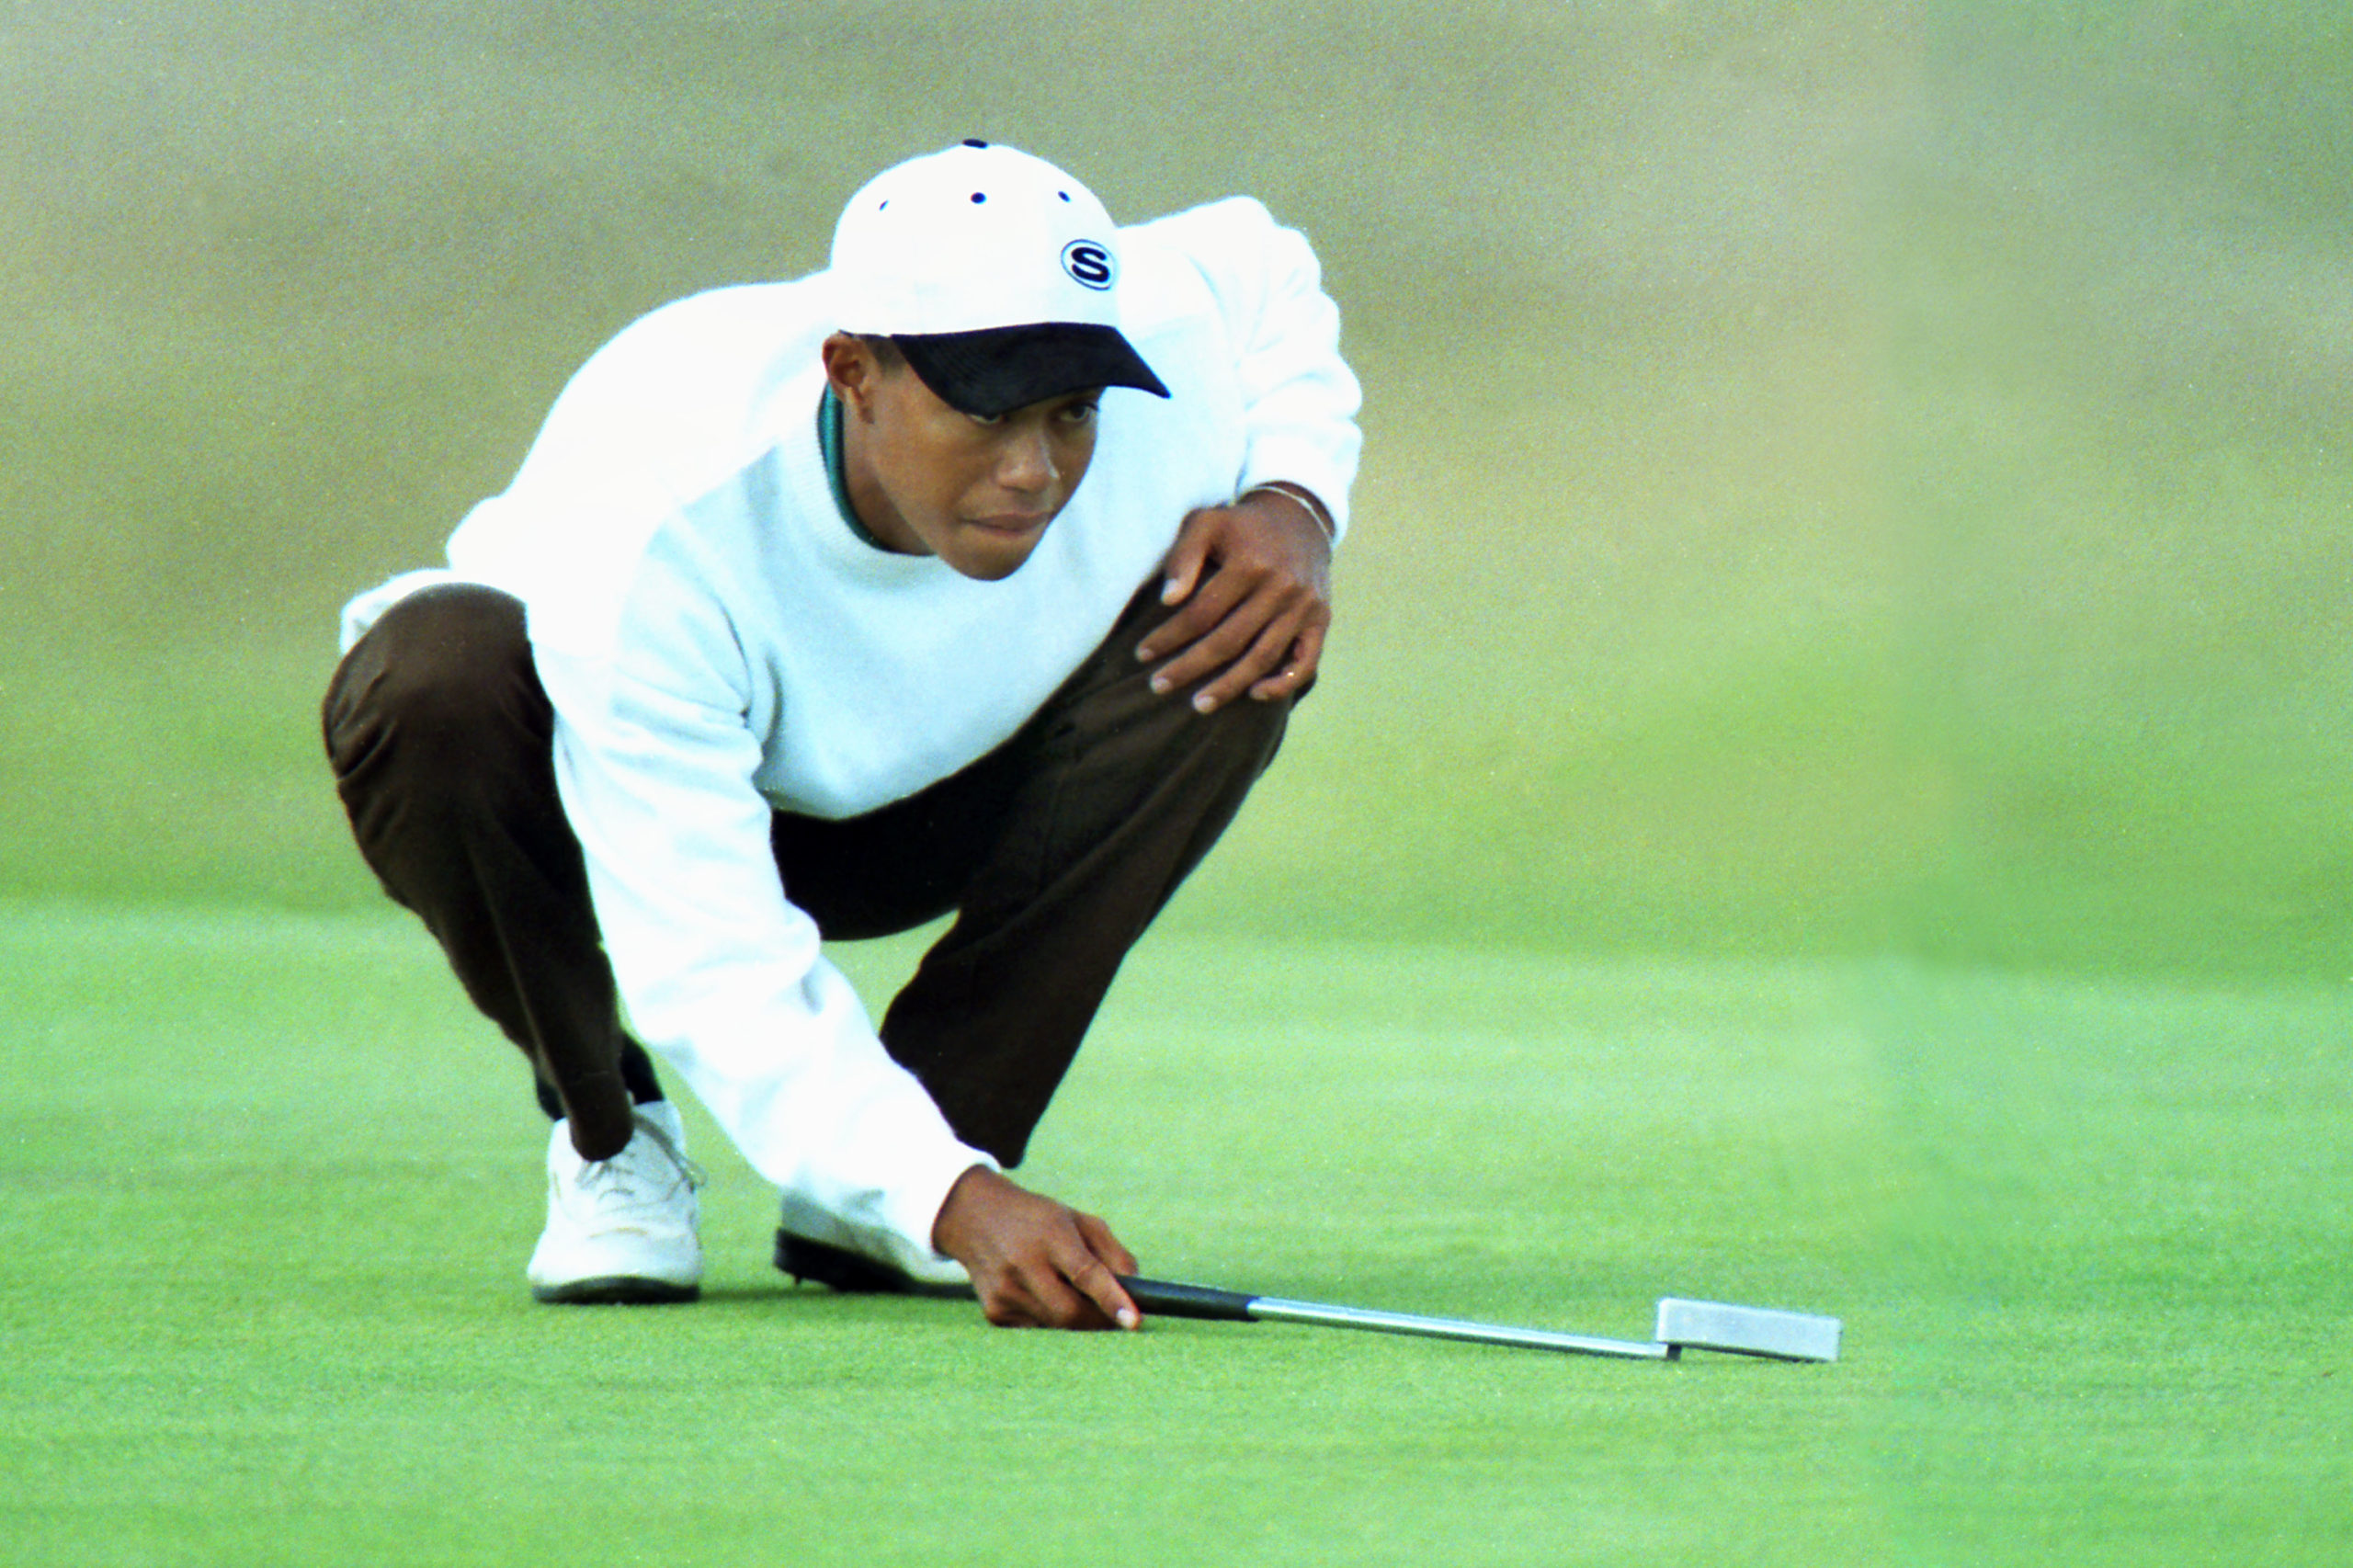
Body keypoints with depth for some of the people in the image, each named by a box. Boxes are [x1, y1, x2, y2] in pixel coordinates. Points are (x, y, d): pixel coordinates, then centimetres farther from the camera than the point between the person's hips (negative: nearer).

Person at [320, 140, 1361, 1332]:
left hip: (919, 808, 5)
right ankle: (607, 1135, -8)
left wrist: (1294, 500, -19)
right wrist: (952, 1200, -56)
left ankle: (859, 1199, -13)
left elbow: (1264, 269, 2)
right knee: (434, 678, -39)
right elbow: (717, 972, -44)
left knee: (1242, 620, -21)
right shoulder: (661, 544, -41)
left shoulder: (1152, 384, -26)